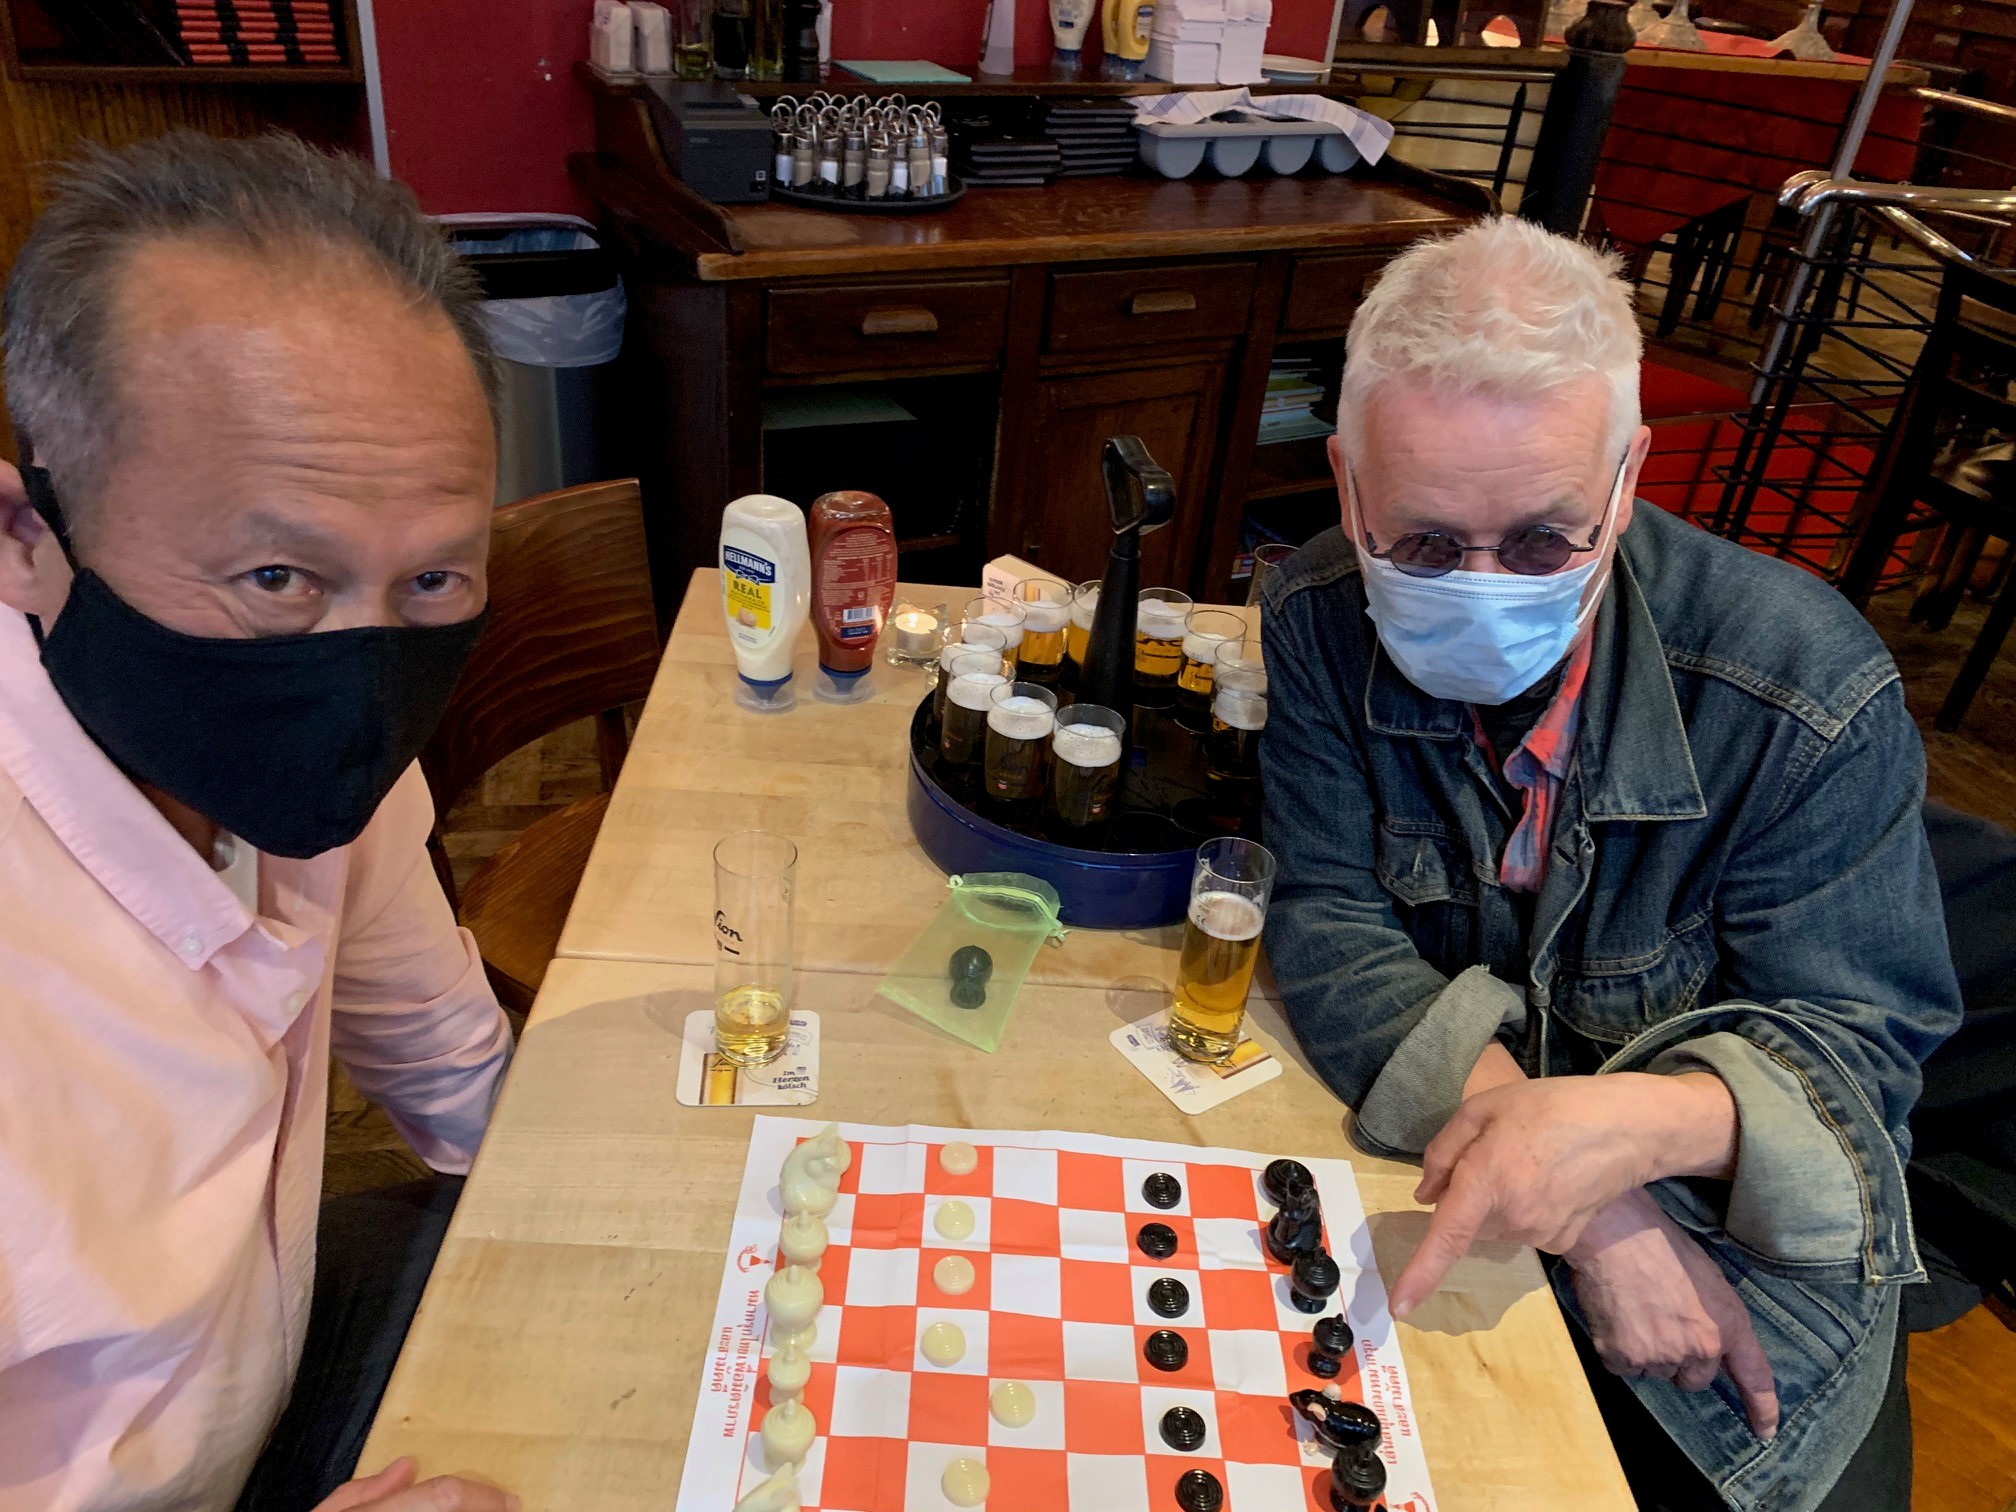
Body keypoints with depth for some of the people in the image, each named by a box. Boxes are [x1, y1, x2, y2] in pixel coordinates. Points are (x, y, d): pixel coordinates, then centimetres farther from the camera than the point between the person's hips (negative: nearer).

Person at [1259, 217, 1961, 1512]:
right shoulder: (1324, 625, -16)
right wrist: (1593, 1211, -27)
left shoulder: (1807, 689, -22)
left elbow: (1856, 1038, -15)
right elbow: (1331, 923, -17)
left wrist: (1651, 1121, -39)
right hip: (1425, 1159, 1)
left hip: (1754, 1216, 0)